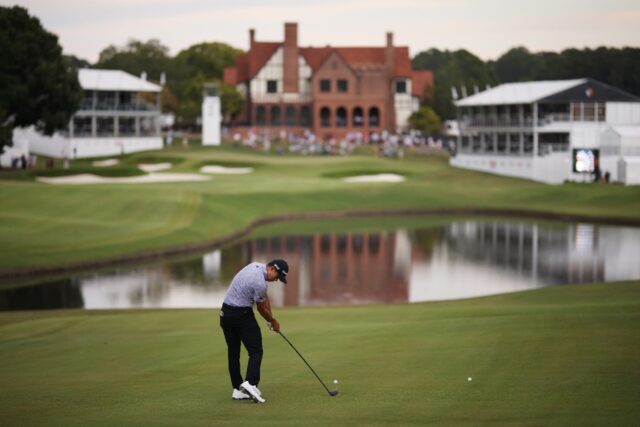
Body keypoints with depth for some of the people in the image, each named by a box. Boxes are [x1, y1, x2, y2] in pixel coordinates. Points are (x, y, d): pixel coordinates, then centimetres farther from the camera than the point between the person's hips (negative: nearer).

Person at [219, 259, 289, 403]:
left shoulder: (257, 266, 6)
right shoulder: (260, 283, -21)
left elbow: (264, 297, 14)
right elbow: (261, 308, -4)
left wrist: (270, 317, 13)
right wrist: (273, 321, 13)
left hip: (225, 313, 9)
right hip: (242, 314, -9)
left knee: (233, 352, 9)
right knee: (256, 351, -8)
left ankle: (238, 389, 10)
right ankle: (250, 383, -25)